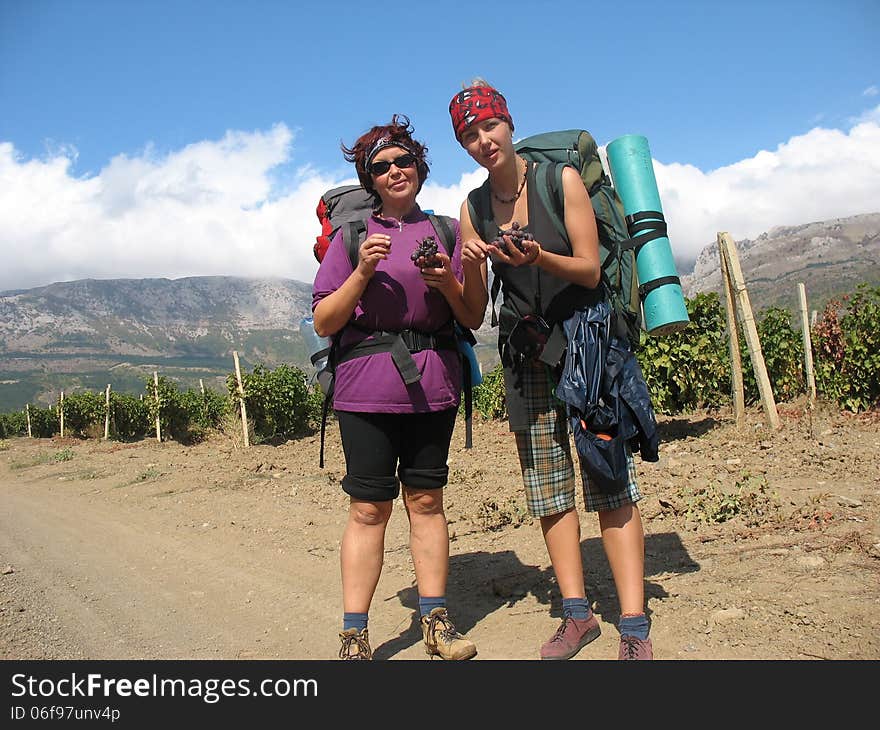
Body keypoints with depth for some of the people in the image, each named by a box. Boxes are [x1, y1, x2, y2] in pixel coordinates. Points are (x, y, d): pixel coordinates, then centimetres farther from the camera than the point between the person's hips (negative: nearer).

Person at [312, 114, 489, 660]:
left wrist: (450, 280, -9)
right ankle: (354, 636, 8)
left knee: (426, 500, 7)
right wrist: (363, 273, -11)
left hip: (433, 383, 2)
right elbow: (324, 323, 2)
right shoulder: (351, 236, 8)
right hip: (367, 384, -1)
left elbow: (474, 318, 10)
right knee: (368, 508, -1)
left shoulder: (446, 231, 12)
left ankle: (437, 622, 18)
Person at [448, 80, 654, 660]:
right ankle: (578, 614, 15)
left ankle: (636, 629, -2)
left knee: (612, 486, -8)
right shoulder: (472, 208, 8)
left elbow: (590, 270, -7)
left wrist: (538, 258, -25)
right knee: (548, 490, 5)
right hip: (526, 352, 4)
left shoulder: (561, 179, -2)